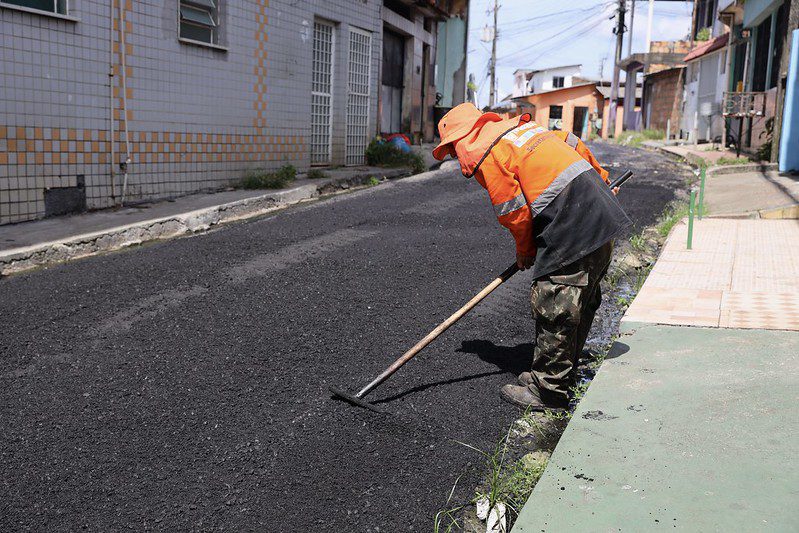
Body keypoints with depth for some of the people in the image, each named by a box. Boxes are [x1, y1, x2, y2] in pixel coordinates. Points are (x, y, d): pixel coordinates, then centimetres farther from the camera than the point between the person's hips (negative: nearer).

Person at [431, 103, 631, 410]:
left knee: (552, 304, -4)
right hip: (602, 211, 10)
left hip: (573, 225, -10)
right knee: (580, 301, 15)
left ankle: (549, 391, 4)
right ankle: (562, 375, 28)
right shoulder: (519, 126, 20)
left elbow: (514, 213, -7)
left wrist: (524, 252, 10)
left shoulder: (486, 154, -6)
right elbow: (573, 143, 24)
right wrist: (600, 181, 34)